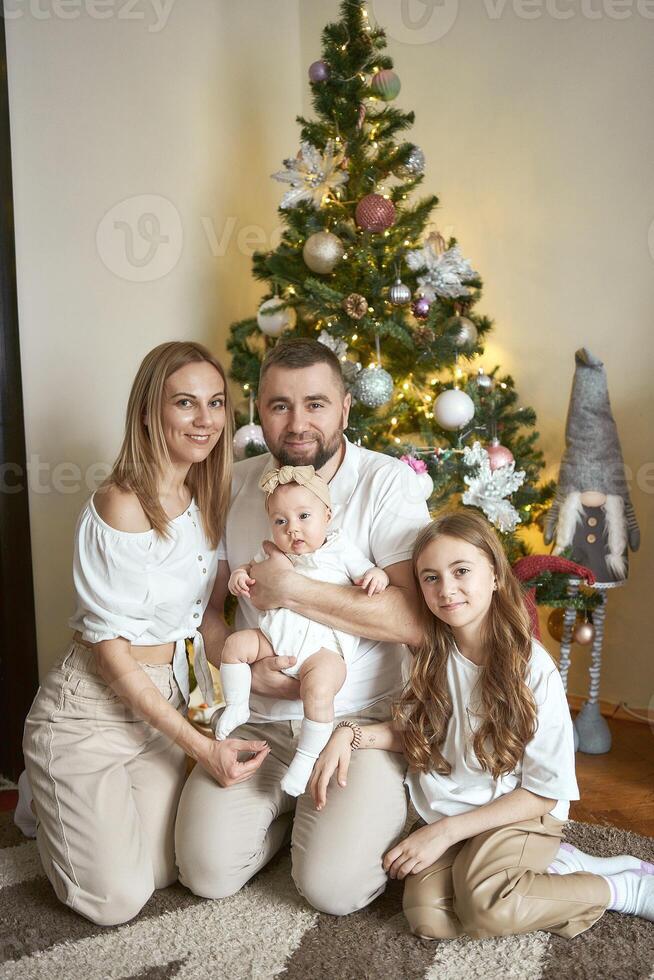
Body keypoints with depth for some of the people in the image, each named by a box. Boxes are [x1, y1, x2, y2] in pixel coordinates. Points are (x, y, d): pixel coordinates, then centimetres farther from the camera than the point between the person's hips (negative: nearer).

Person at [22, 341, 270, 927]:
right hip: (92, 707, -7)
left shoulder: (207, 498, 2)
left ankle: (66, 799, 33)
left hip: (164, 701, 7)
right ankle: (47, 802, 23)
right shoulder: (122, 506, -23)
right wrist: (200, 745, -20)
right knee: (117, 900, -4)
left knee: (161, 873, 9)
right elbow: (109, 646, -20)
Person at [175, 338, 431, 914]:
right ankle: (287, 807, 22)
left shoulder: (388, 482, -11)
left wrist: (290, 590, -23)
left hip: (363, 719, -3)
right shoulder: (236, 485, 1)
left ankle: (380, 805, 18)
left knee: (334, 888, -14)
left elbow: (415, 618, -22)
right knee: (209, 875, -8)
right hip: (260, 720, 4)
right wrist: (245, 666, -14)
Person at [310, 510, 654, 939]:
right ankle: (559, 863, -1)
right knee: (429, 917, -22)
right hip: (445, 816, 5)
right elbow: (410, 733, 12)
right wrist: (350, 734, -8)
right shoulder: (431, 657, 0)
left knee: (482, 904, -32)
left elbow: (544, 792, -11)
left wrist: (446, 831, -15)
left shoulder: (531, 668, -15)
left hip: (520, 816, -4)